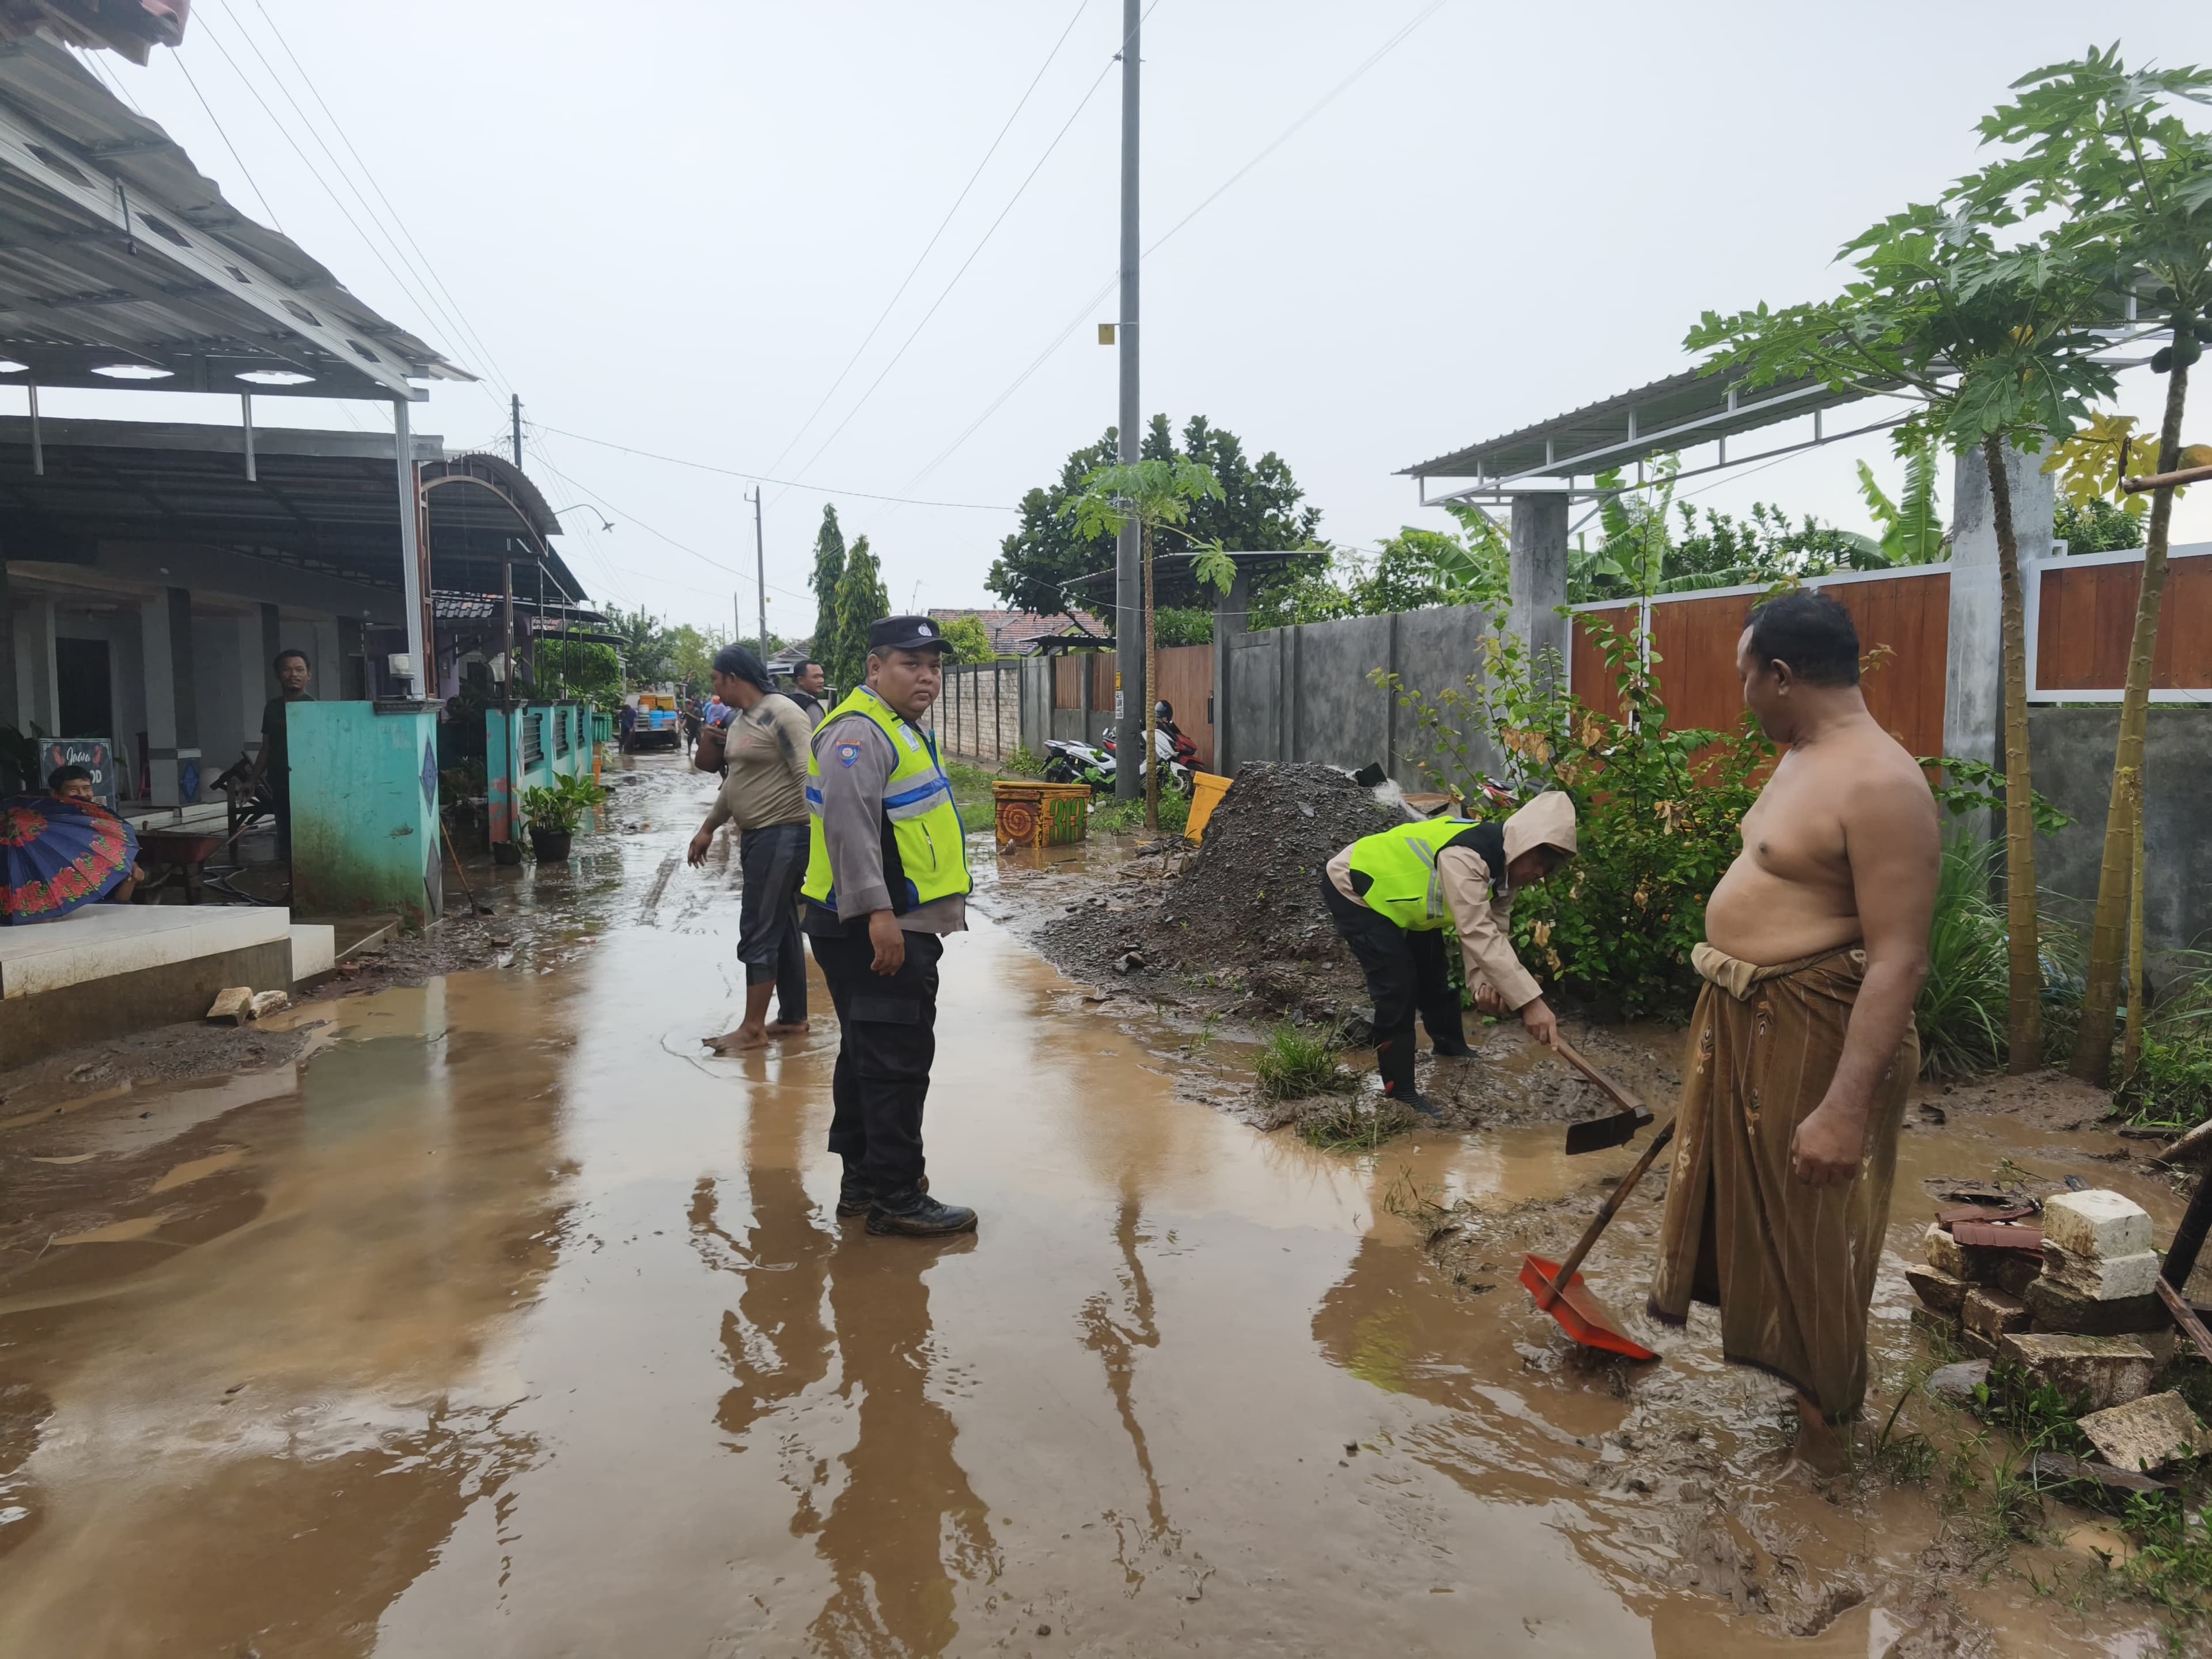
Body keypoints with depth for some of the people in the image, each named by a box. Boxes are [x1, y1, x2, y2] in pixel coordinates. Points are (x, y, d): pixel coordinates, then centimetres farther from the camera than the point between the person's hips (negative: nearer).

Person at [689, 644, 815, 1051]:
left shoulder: (781, 715, -15)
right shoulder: (741, 719, 14)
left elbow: (809, 776, -21)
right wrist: (709, 827, 28)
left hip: (782, 835, -9)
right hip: (755, 835, 9)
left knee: (758, 931, -6)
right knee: (781, 928, 13)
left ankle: (753, 1028, 2)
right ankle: (793, 1018, 21)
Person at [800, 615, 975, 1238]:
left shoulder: (898, 730, 20)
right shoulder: (859, 731, -15)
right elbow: (848, 823, -26)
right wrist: (877, 912, -31)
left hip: (896, 925, 11)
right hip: (874, 930, -11)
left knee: (869, 1054, 17)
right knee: (896, 1058, -6)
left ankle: (862, 1176, 28)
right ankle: (896, 1197, 1)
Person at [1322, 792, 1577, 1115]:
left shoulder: (1502, 868, -6)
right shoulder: (1465, 857, -38)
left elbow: (1494, 932, -8)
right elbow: (1478, 935, -43)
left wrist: (1485, 981, -28)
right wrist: (1530, 1002, -45)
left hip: (1396, 893, 10)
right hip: (1352, 888, -10)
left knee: (1431, 973, 21)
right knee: (1399, 985, -15)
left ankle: (1451, 1044, 48)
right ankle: (1399, 1092, -3)